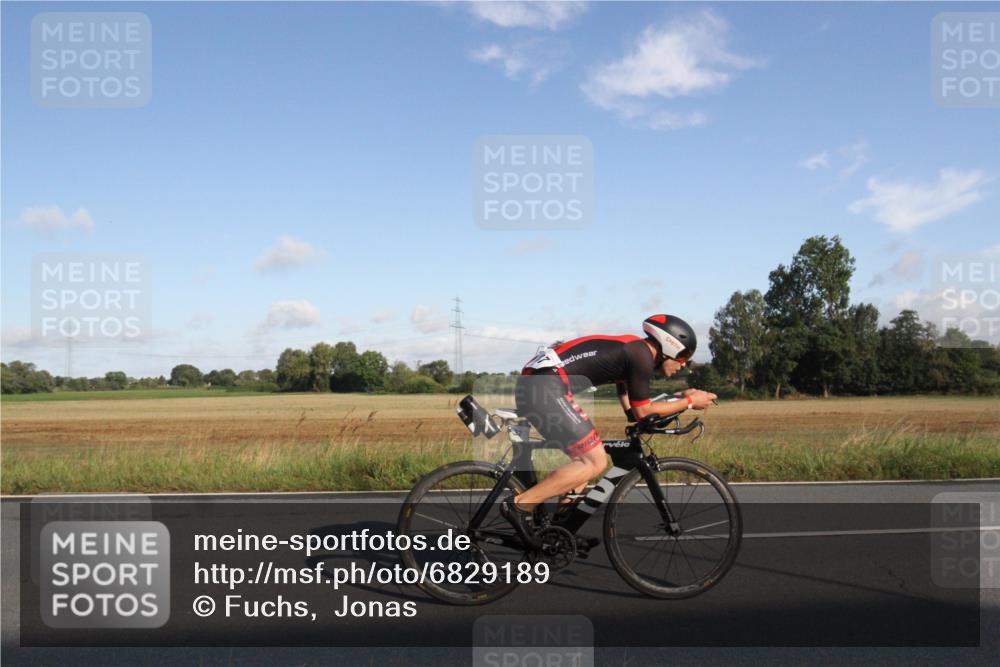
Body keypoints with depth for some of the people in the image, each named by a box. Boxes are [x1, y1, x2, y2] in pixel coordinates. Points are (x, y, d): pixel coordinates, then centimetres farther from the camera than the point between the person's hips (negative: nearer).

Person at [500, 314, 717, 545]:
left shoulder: (631, 350, 23)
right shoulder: (641, 355, -5)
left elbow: (632, 409, 24)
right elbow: (642, 411, -2)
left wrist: (680, 397, 22)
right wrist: (689, 402, 7)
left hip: (531, 384, 10)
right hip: (545, 387, -10)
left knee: (589, 459, 16)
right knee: (595, 462, -8)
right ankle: (520, 504, -11)